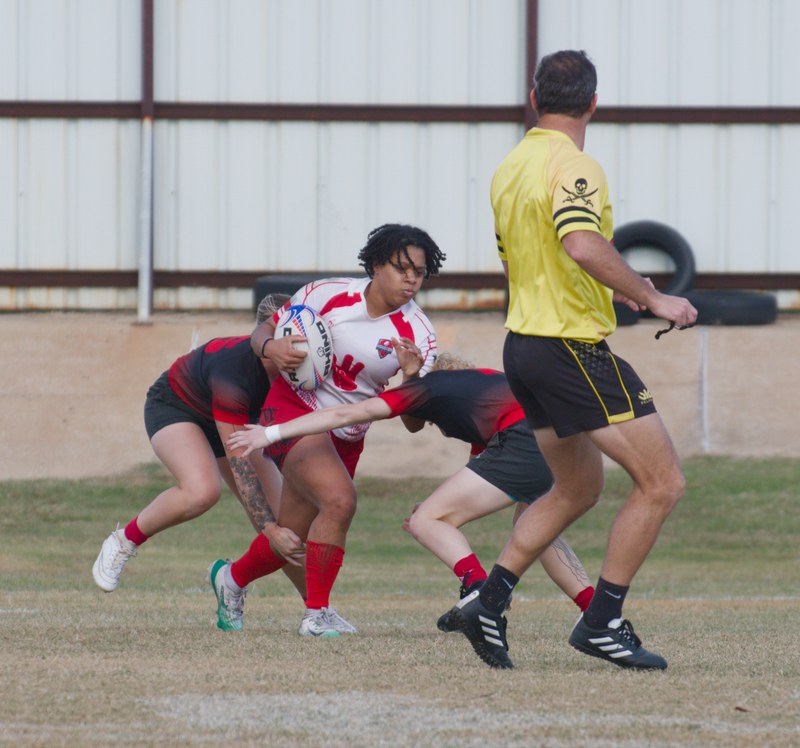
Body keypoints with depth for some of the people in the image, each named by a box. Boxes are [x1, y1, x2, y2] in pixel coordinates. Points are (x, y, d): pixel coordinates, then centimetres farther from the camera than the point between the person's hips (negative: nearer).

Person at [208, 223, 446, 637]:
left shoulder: (418, 334, -7)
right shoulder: (329, 294, -11)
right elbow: (264, 330, 0)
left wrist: (412, 376, -29)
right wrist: (271, 347, -23)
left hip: (346, 439, 5)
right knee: (340, 499, -29)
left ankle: (232, 578, 44)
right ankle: (316, 614, -17)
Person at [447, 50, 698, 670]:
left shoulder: (510, 168, 12)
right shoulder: (573, 166, -16)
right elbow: (583, 246, -34)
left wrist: (612, 288, 32)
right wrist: (651, 299, -25)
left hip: (524, 342, 9)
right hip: (574, 349, -9)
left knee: (577, 488, 22)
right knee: (663, 482, -3)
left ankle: (488, 601, 15)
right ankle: (602, 622, -3)